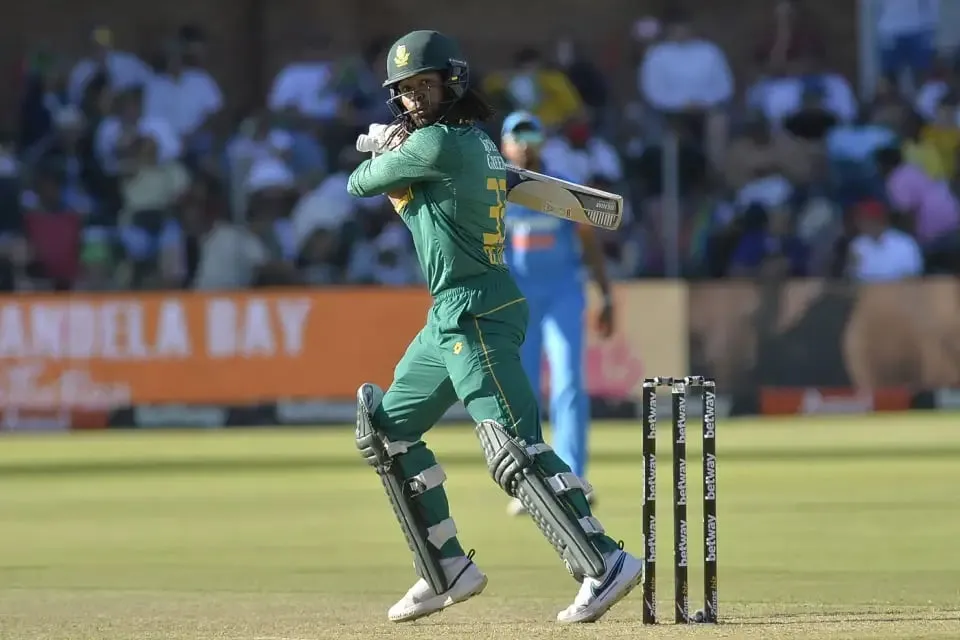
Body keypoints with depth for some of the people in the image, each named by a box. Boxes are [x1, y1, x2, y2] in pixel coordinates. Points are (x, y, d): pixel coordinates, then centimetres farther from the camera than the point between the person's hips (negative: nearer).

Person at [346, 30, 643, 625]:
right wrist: (395, 148, 15)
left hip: (476, 313, -11)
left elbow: (360, 184, -2)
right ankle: (448, 570, 21)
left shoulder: (437, 143, -14)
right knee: (387, 429, 18)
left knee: (513, 449, -19)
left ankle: (604, 564, -23)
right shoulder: (478, 144, 14)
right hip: (450, 315, 11)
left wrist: (383, 156, 18)